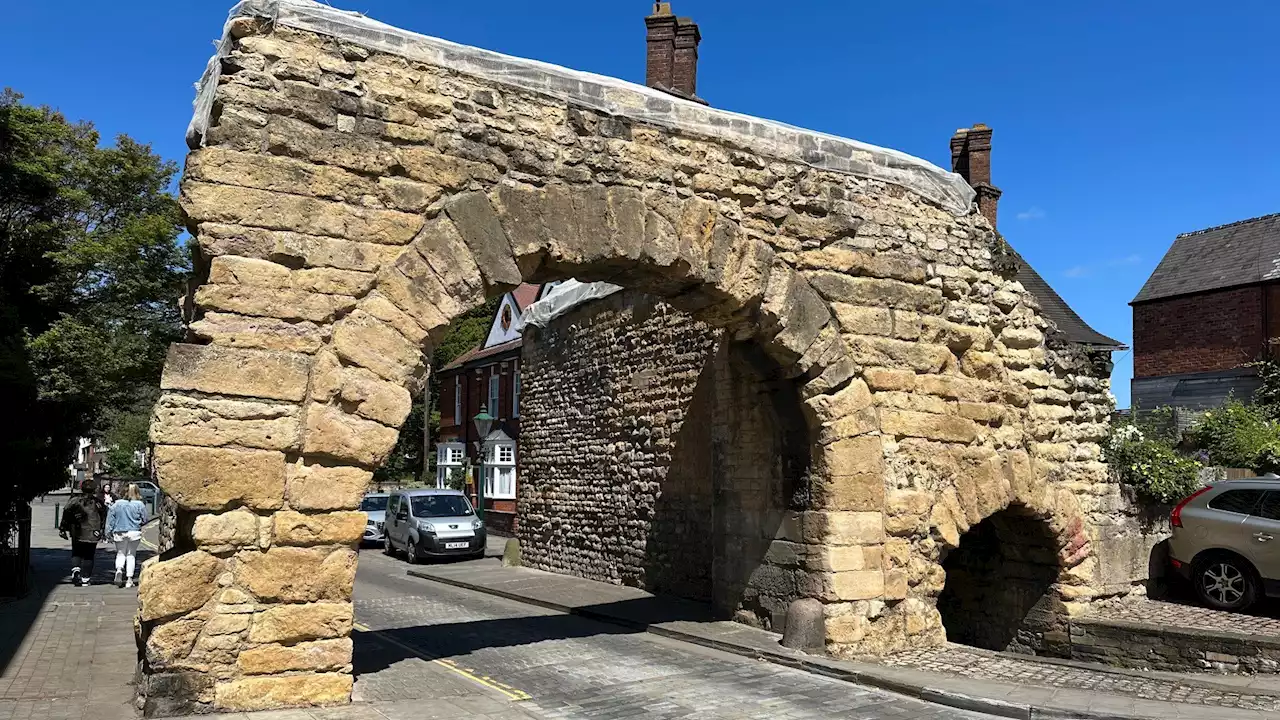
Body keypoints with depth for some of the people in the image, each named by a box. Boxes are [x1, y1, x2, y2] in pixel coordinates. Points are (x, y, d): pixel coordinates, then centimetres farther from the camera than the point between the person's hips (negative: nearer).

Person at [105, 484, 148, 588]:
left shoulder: (117, 504, -1)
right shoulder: (140, 505, -7)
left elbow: (110, 518, 1)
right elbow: (145, 520, 0)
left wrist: (109, 532, 8)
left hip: (119, 532, 1)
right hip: (134, 532, -1)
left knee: (120, 553, 13)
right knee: (131, 555, 8)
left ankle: (119, 570, -17)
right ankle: (129, 579, 6)